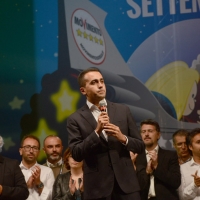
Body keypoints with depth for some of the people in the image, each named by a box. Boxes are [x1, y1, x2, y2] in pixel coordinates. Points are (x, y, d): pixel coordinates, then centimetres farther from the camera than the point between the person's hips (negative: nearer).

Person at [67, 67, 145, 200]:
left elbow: (140, 146, 9)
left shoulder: (123, 111, 8)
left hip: (126, 183, 2)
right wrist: (97, 131, -15)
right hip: (97, 187, -2)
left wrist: (123, 138, -10)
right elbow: (76, 154, -7)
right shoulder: (76, 119, 1)